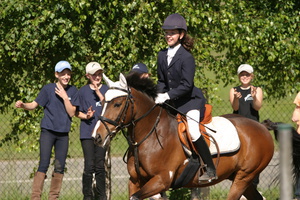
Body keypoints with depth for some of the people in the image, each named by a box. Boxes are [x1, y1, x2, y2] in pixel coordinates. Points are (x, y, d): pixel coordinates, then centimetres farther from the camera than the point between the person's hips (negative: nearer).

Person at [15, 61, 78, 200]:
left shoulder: (73, 91, 4)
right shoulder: (48, 89, -2)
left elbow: (72, 112, -2)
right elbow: (34, 105, -5)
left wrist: (65, 97, -14)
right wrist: (22, 105, -25)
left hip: (63, 134, 3)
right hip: (48, 131, -3)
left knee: (60, 167, 5)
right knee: (44, 165, -12)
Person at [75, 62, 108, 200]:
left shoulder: (106, 89, 7)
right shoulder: (83, 91, 4)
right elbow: (77, 112, 7)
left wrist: (99, 93, -13)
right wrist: (86, 116, -13)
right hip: (87, 133, -1)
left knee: (100, 166, 6)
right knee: (89, 166, -6)